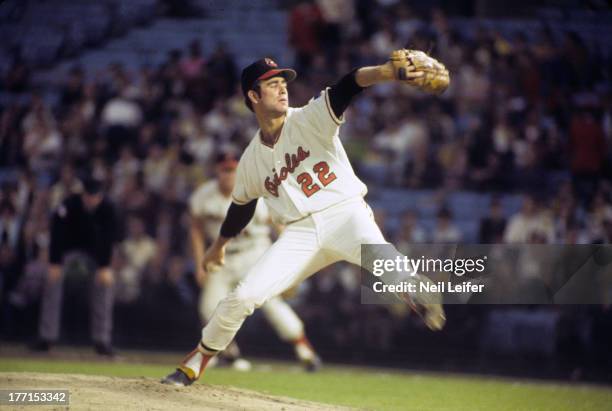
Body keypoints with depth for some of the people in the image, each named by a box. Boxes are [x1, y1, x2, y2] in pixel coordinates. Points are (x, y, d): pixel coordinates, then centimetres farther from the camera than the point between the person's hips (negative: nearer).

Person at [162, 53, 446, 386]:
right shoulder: (252, 158, 10)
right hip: (299, 233, 3)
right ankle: (195, 363, 14)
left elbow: (347, 87, -21)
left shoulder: (310, 119, -3)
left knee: (375, 252, -41)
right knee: (244, 295, -4)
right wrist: (219, 245, 39)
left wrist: (386, 72, -40)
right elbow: (241, 204, 28)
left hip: (344, 213, -3)